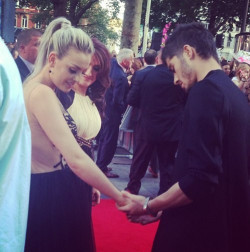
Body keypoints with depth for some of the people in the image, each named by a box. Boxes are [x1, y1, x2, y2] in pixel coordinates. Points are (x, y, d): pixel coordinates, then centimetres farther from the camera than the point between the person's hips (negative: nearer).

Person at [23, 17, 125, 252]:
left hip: (52, 190, 10)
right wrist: (120, 198, -22)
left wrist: (86, 184, 4)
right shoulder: (42, 93, -23)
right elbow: (76, 159, -29)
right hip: (49, 196, -10)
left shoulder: (38, 89, 9)